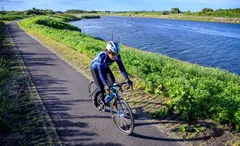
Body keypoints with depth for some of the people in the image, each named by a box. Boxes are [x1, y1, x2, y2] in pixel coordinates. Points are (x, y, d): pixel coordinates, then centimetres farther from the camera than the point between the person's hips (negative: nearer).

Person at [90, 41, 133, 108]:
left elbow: (122, 67, -26)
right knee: (101, 89, -13)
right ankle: (94, 97, 19)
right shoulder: (101, 56, -40)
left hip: (105, 68, 4)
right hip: (96, 68, -4)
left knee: (113, 84, -16)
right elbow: (100, 72, -43)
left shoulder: (117, 56, -28)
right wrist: (105, 85, -52)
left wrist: (127, 79, -37)